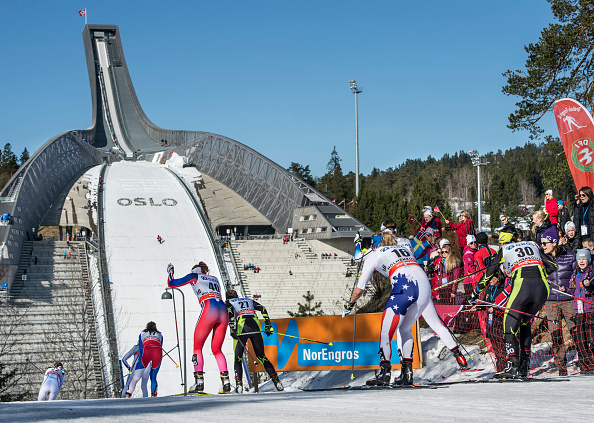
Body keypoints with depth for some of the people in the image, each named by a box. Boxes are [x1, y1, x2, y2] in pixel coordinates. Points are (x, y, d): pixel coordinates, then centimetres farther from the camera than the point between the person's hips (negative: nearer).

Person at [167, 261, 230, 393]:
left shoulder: (195, 276, 17)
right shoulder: (214, 279, 31)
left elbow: (171, 283, 19)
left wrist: (170, 271, 38)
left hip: (209, 309, -5)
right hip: (224, 311, 5)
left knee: (197, 347, 5)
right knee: (216, 350, 12)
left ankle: (199, 382, -9)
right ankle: (226, 382, -3)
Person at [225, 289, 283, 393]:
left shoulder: (228, 302, 23)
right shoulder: (249, 300, 33)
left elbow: (229, 312, -1)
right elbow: (263, 309, 19)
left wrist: (232, 329, -10)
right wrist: (268, 326, 16)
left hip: (241, 328, -3)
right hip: (255, 328, 3)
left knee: (238, 358, 6)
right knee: (261, 356, 13)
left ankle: (239, 384, -12)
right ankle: (277, 381, 2)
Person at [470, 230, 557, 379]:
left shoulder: (503, 250, 19)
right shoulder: (532, 244, 27)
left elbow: (489, 274, 19)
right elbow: (552, 266, 22)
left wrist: (475, 294, 28)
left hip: (522, 285, -4)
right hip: (542, 287, 4)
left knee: (510, 326, 5)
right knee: (524, 323, 23)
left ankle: (512, 365, -11)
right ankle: (524, 366, 17)